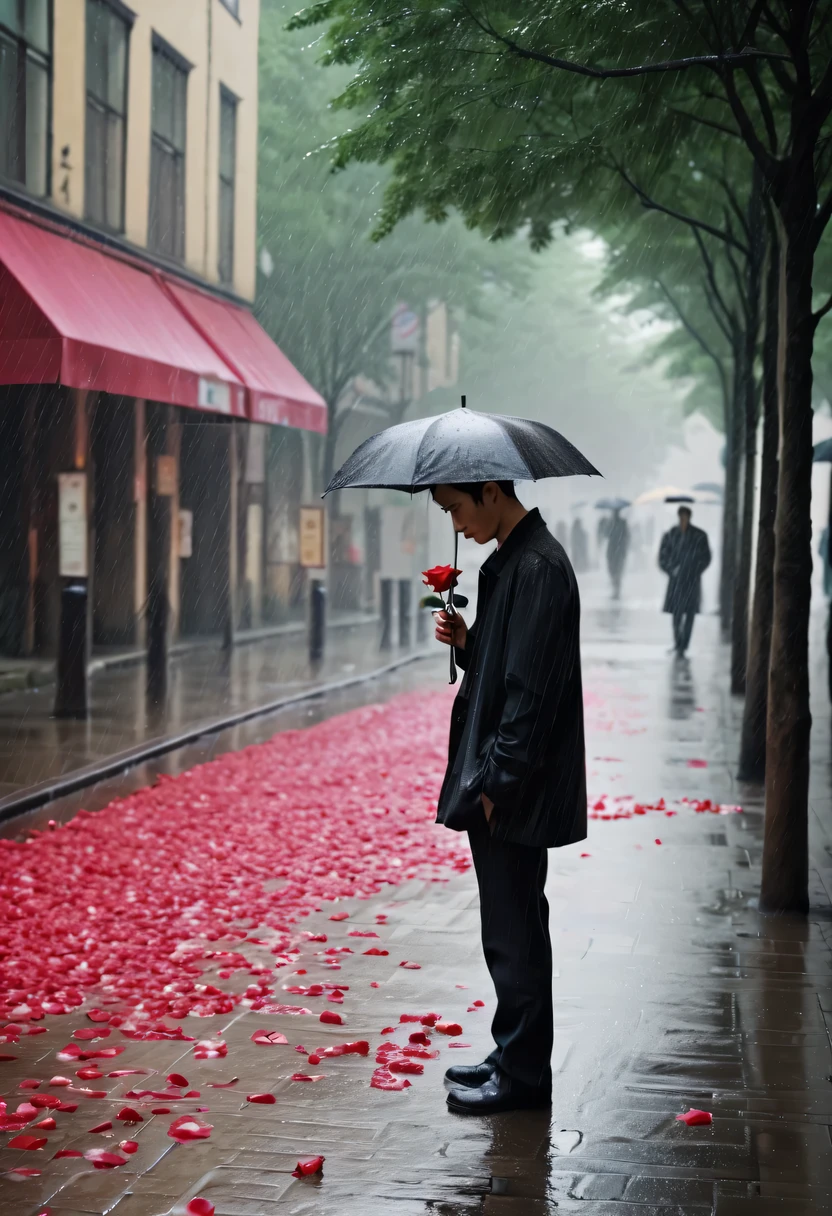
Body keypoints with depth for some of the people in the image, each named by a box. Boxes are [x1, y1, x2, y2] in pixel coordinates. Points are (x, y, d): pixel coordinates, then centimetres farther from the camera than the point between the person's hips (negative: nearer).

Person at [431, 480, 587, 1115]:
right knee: (510, 928, 17)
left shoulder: (537, 567, -18)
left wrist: (498, 782, -20)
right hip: (495, 782, 10)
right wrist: (467, 642, 1)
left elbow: (530, 688, -21)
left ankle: (523, 1075, 9)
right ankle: (515, 1057, 27)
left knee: (513, 931, -1)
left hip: (516, 792, -10)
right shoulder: (508, 561, 13)